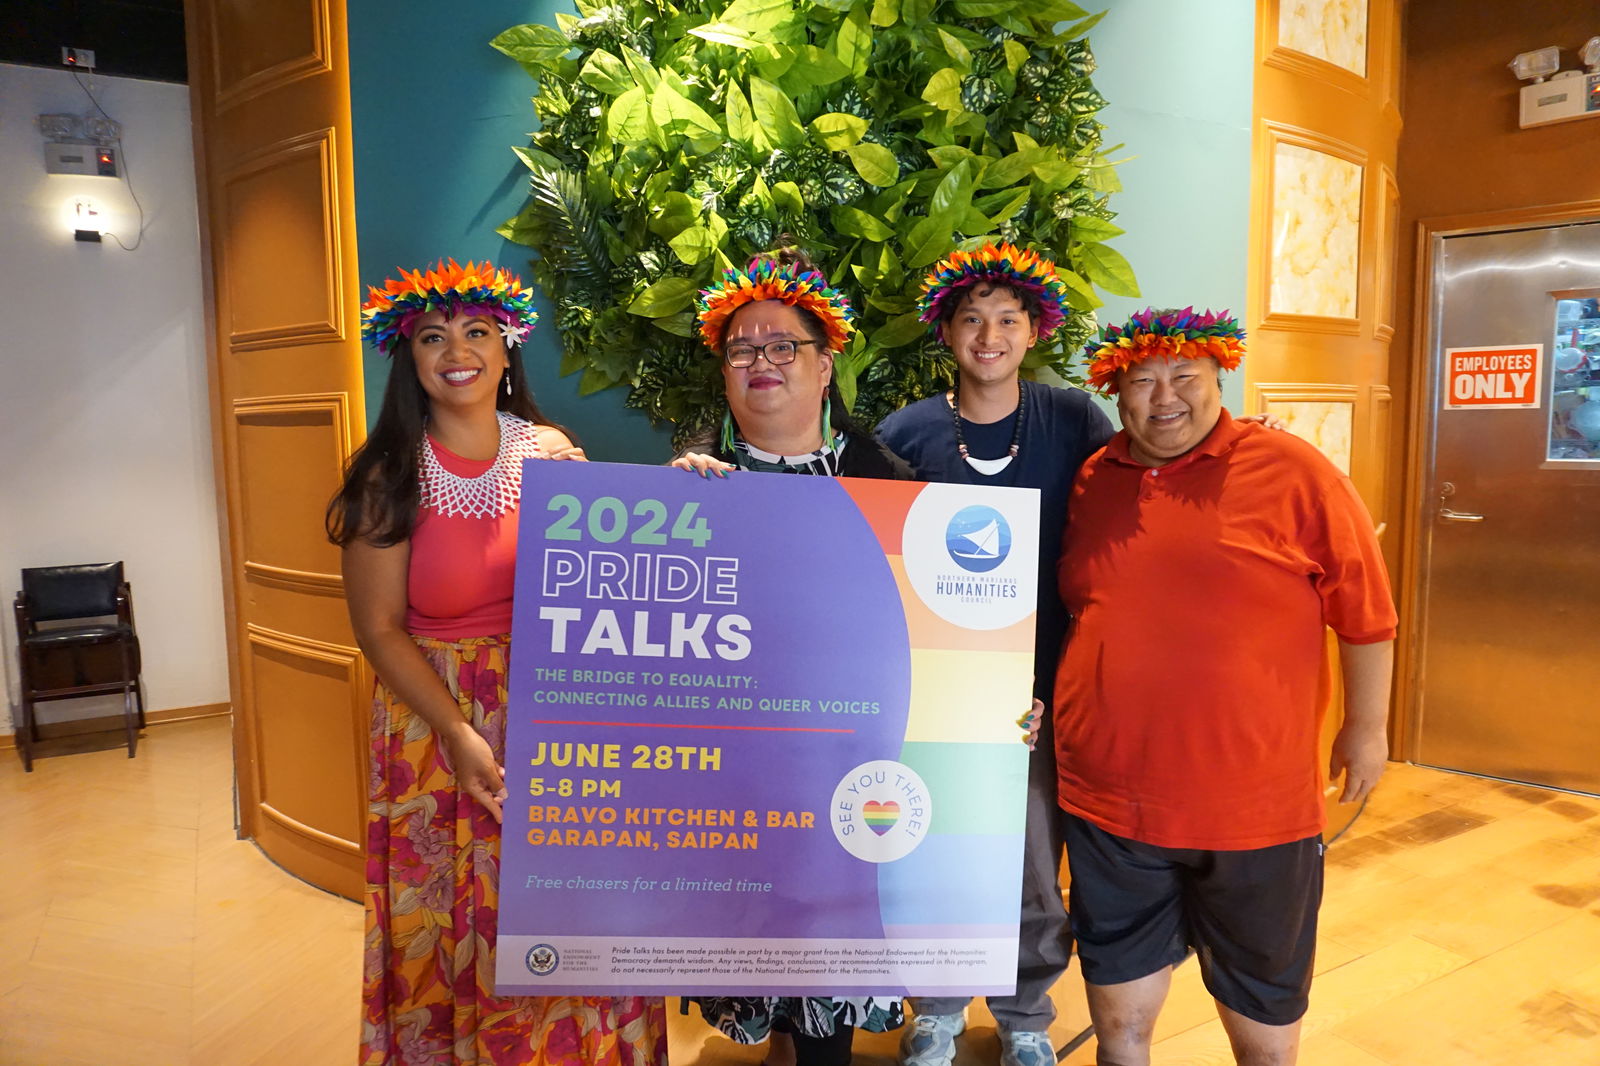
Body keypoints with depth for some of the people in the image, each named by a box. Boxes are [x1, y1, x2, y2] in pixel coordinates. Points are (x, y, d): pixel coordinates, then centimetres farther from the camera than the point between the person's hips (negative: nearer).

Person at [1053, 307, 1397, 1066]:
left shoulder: (1293, 473, -8)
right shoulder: (1091, 482, 3)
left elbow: (1365, 613, -2)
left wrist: (1366, 726, 3)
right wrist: (1053, 713, 13)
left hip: (1255, 806, -2)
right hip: (1108, 800, 3)